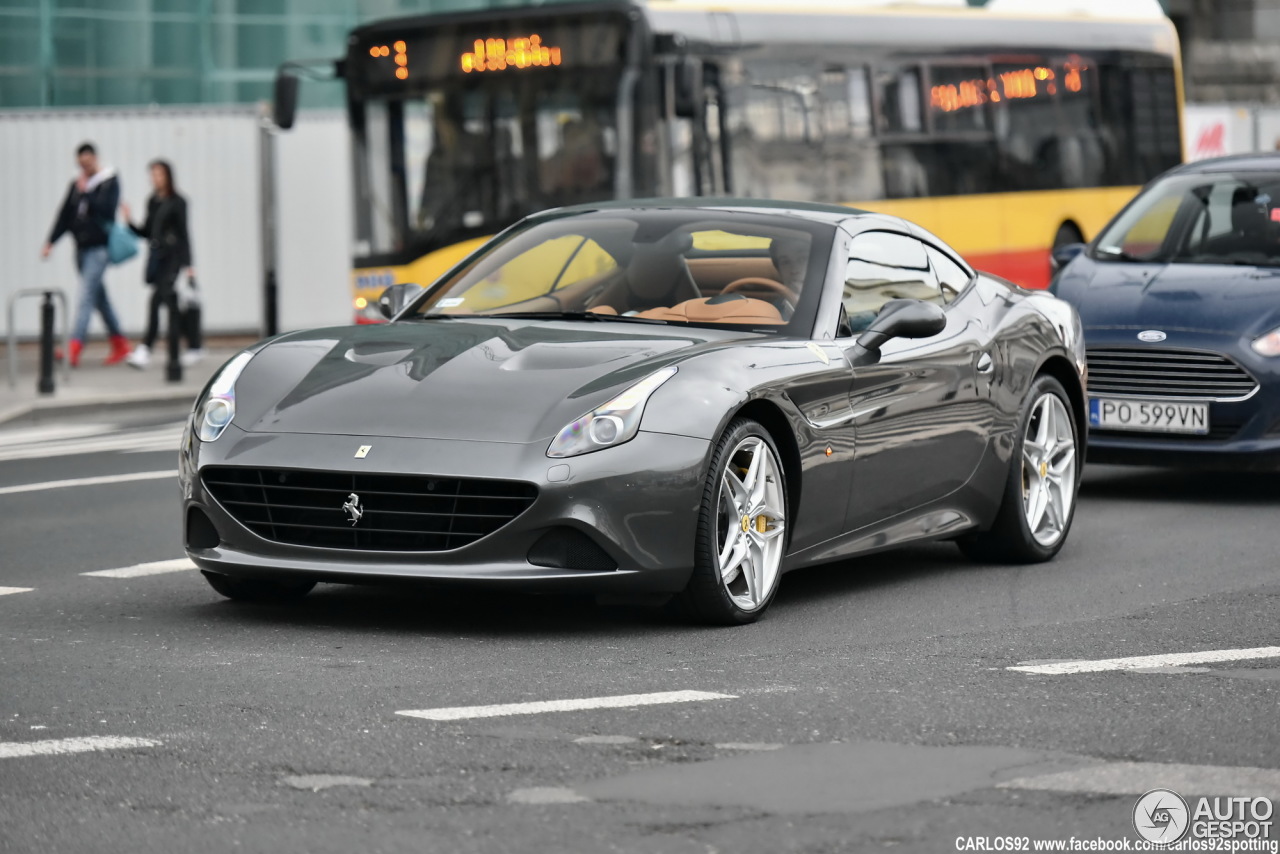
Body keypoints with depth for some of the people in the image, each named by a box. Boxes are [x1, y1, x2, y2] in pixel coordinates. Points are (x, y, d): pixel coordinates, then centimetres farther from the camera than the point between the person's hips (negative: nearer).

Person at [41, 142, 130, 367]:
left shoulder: (110, 182, -5)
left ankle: (76, 344, -20)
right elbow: (65, 215, 13)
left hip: (99, 247, -7)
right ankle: (120, 344, 22)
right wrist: (51, 241, 7)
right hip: (81, 247, 7)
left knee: (86, 295, -14)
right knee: (99, 297, 12)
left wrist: (86, 193, -20)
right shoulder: (77, 184, 12)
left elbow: (107, 209, -17)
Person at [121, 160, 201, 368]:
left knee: (157, 300, -15)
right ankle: (194, 345, 21)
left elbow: (184, 234, -6)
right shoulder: (152, 202, 14)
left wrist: (188, 264, -9)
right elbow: (146, 232, 17)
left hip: (172, 257, -7)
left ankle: (145, 349, -19)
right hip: (156, 257, 7)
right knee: (172, 304, 10)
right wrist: (130, 222, -1)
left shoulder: (177, 202, -4)